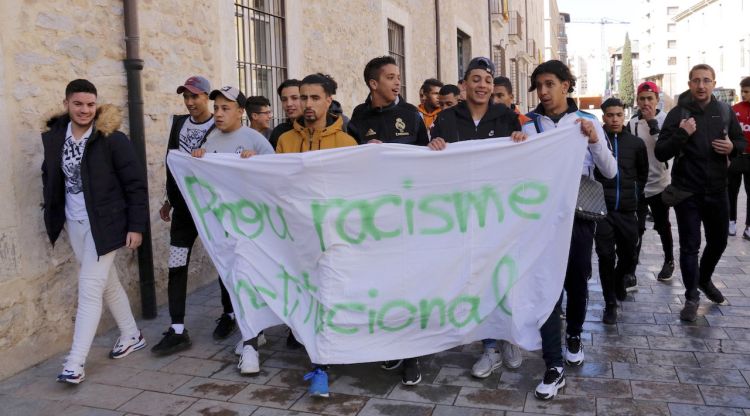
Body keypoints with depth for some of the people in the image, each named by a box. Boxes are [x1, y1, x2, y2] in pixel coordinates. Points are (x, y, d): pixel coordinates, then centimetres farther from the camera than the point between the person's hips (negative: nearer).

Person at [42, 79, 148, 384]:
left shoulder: (112, 139, -12)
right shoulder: (53, 137, 3)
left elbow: (136, 183, -11)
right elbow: (50, 176, 18)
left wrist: (136, 226, -14)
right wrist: (52, 216, 14)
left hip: (103, 223, -6)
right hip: (74, 223, 6)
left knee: (89, 289, -7)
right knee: (107, 282, 17)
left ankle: (75, 363, 0)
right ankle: (132, 336, 34)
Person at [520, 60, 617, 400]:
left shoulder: (587, 121, 2)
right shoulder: (530, 124, 1)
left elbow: (610, 173, -3)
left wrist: (595, 140, -17)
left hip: (579, 214, 1)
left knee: (577, 280, 12)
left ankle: (574, 335, 40)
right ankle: (554, 366, -4)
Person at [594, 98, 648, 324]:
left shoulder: (636, 143, 7)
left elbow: (643, 172, 20)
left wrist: (636, 194, 13)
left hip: (627, 210, 3)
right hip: (602, 209, -3)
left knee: (628, 256, 11)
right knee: (606, 257, -3)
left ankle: (619, 279, 43)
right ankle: (610, 303, 9)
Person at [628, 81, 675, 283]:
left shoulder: (665, 119, -6)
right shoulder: (632, 123, 1)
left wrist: (652, 122, -23)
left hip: (660, 183, -1)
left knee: (662, 226, 14)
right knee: (636, 229, -2)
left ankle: (669, 261, 36)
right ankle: (630, 273, -1)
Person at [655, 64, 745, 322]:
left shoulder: (725, 112, 2)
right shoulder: (678, 113, -8)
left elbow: (741, 142, 13)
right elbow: (660, 154, -12)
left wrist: (732, 147, -10)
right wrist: (681, 134, -27)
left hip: (717, 190, 4)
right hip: (687, 192, -4)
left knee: (719, 241, 18)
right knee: (690, 245, 2)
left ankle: (704, 279, 44)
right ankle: (692, 297, 15)